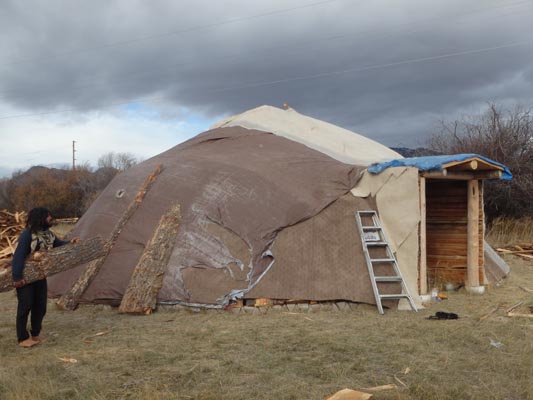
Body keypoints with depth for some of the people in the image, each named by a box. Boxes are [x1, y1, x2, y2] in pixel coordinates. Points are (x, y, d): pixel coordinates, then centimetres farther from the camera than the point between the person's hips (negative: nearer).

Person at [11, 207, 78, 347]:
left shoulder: (48, 233, 1)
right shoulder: (27, 234, -22)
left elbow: (57, 244, 17)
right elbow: (18, 256, -24)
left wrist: (70, 243, -3)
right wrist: (17, 277, -26)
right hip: (25, 277, -7)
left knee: (40, 306, 9)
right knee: (25, 306, -2)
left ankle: (35, 335, 24)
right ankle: (23, 339, 9)